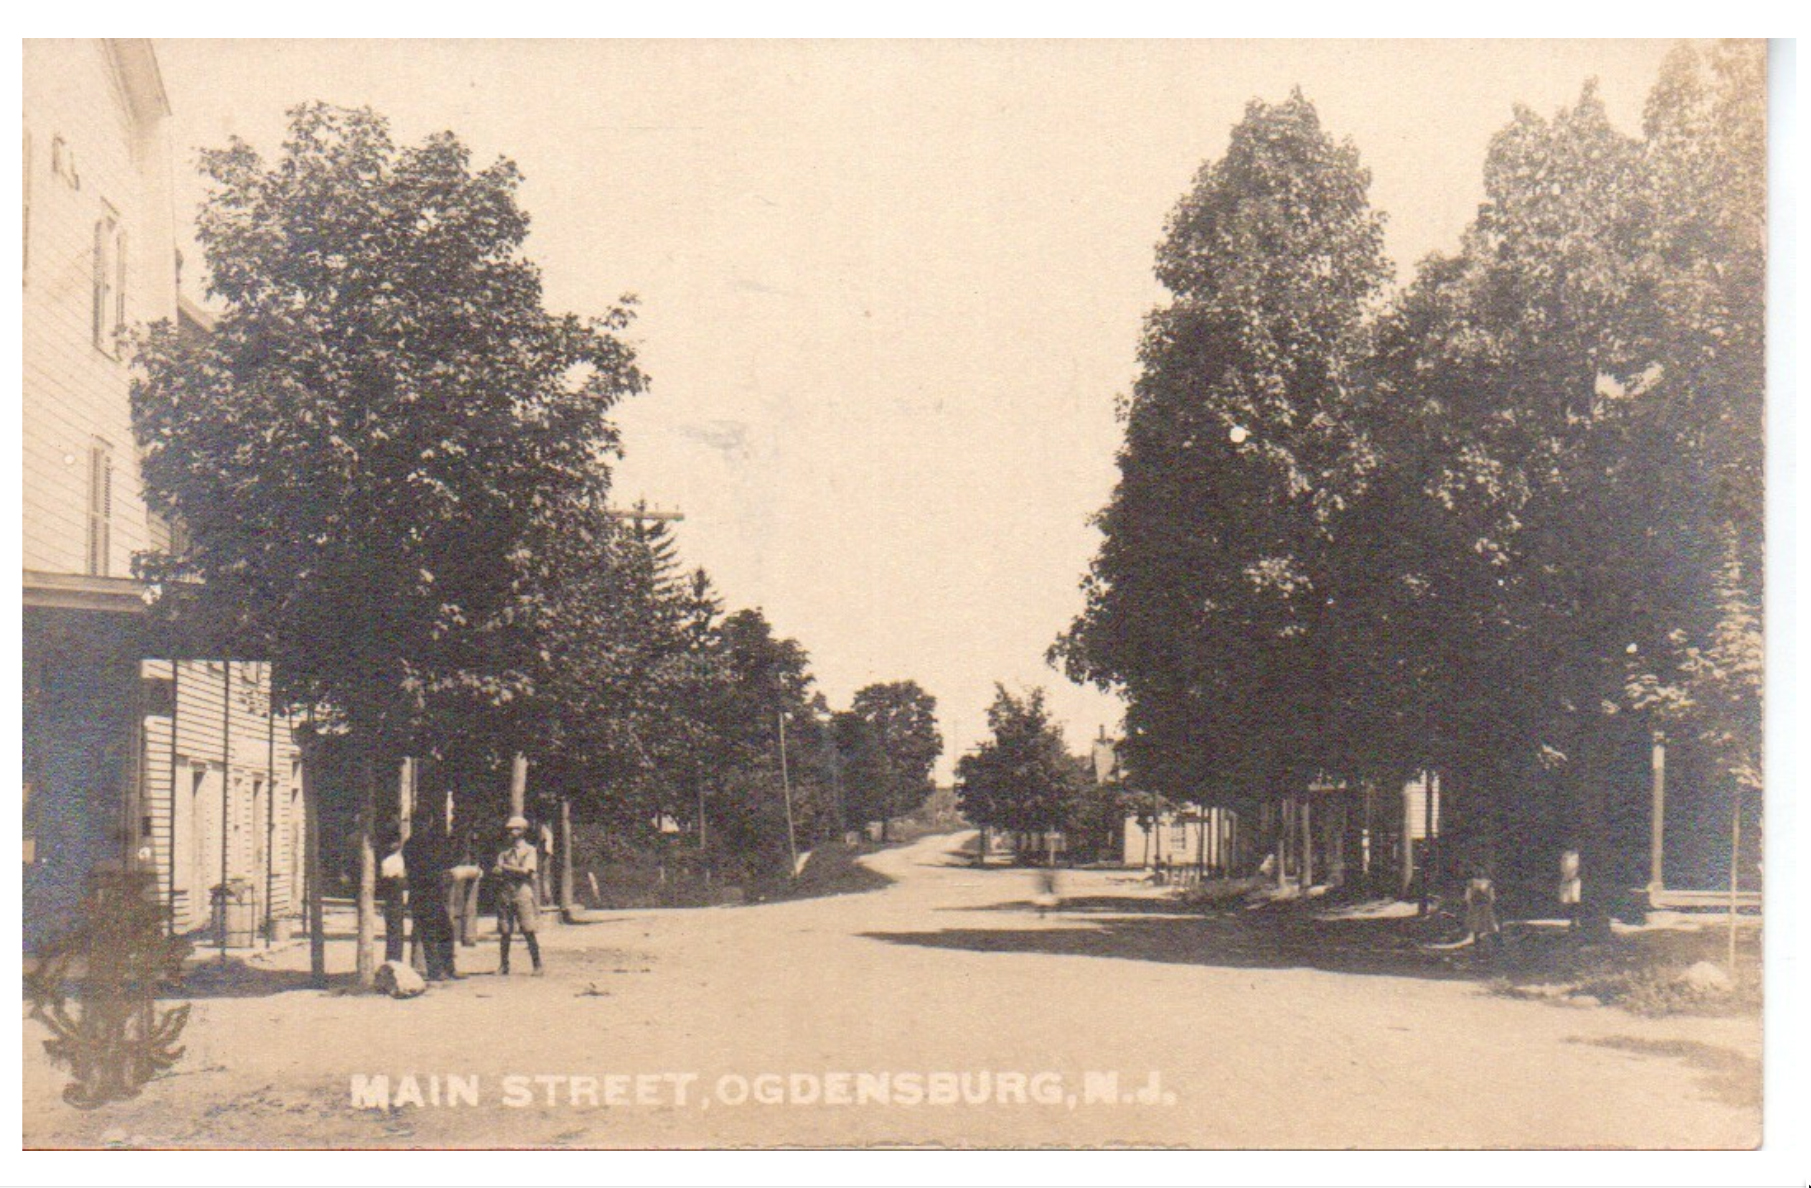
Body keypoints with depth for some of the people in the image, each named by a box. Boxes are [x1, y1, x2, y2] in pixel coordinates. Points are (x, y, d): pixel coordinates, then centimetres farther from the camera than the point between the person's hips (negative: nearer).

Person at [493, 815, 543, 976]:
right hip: (505, 894, 4)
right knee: (504, 932, 5)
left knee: (529, 932, -6)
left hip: (523, 893, -4)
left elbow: (525, 871, -10)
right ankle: (504, 965, 14)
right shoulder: (505, 851, 17)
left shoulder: (529, 850, 3)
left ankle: (537, 965, -2)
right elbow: (496, 871, 7)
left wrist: (505, 868, -5)